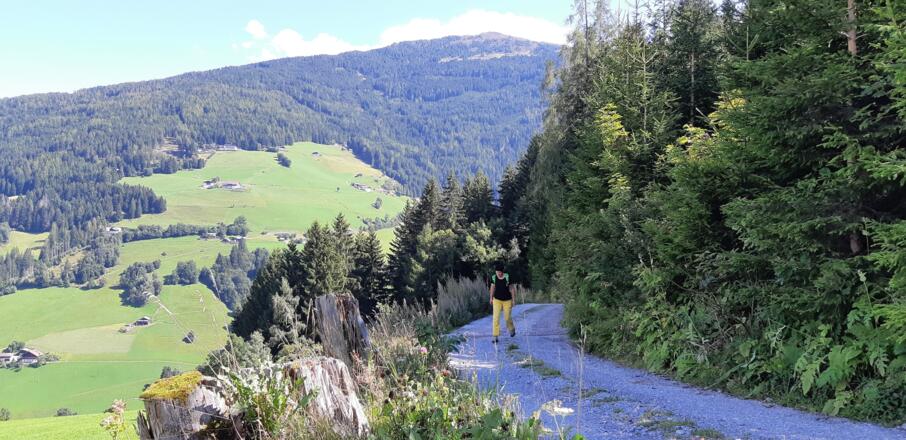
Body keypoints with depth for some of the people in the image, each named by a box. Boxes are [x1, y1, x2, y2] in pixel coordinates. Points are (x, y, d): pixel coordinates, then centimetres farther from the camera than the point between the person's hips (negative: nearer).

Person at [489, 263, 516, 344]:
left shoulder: (508, 277, -16)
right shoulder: (494, 277, -8)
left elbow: (512, 289, -8)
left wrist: (513, 300, -8)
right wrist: (491, 298, 15)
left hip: (507, 300, -2)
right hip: (497, 300, 2)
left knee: (507, 317, 8)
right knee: (496, 318, -8)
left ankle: (512, 329, 41)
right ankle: (495, 337, -5)